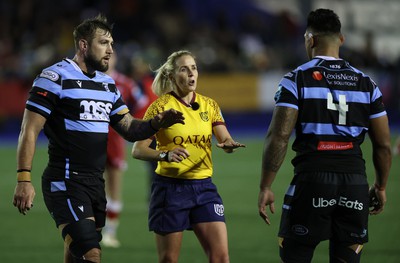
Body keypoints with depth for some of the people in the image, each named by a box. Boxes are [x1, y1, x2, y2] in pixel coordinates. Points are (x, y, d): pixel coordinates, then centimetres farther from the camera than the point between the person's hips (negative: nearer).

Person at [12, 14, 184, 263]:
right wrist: (24, 179, -20)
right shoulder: (55, 77, -8)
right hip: (66, 181, -8)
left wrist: (157, 123, -7)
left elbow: (130, 128, 15)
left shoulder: (108, 84, 16)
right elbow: (30, 130, -12)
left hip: (95, 184, 8)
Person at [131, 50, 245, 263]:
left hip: (203, 187, 4)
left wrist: (229, 144, -25)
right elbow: (137, 150, -10)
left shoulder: (209, 105, 9)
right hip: (170, 188, -4)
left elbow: (225, 139, 0)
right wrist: (166, 155, -28)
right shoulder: (161, 106, -5)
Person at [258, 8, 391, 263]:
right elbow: (384, 145, 10)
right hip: (355, 182, 3)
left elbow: (278, 137, -10)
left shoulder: (296, 80, -1)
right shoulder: (366, 83, 10)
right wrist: (381, 186, 23)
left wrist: (266, 187, -5)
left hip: (311, 178, -3)